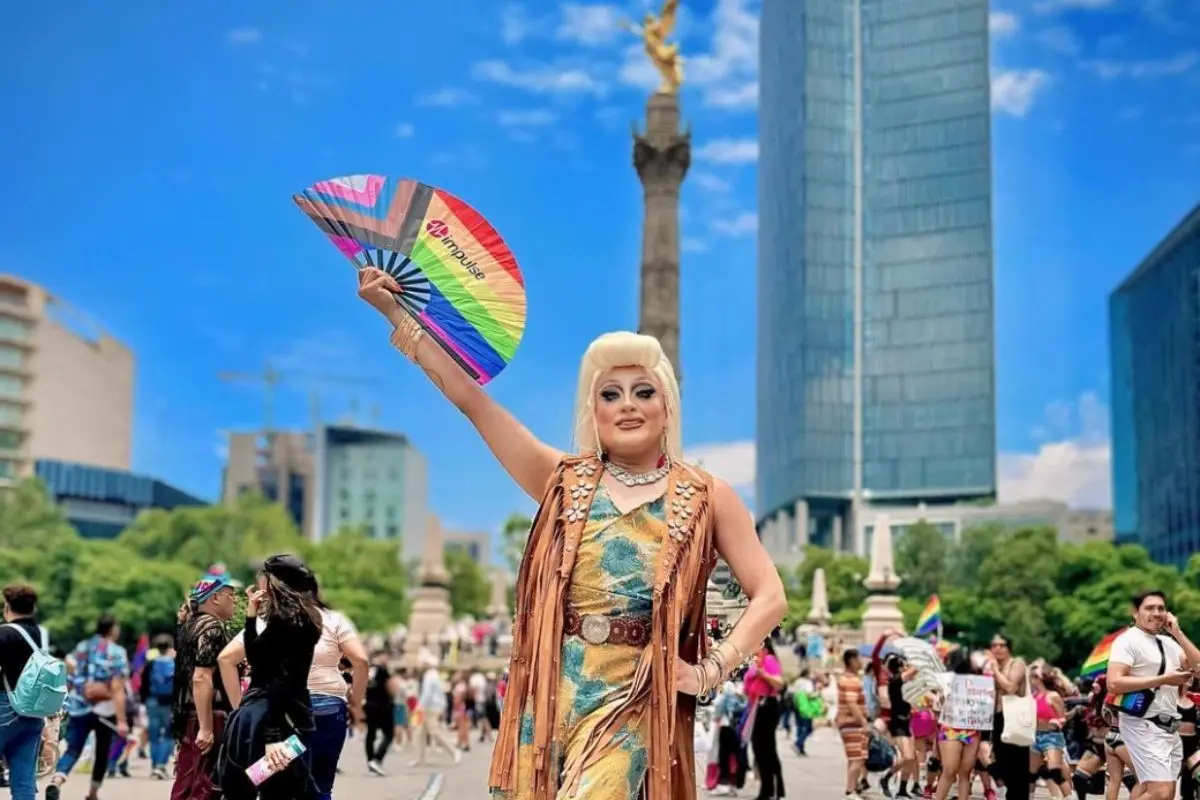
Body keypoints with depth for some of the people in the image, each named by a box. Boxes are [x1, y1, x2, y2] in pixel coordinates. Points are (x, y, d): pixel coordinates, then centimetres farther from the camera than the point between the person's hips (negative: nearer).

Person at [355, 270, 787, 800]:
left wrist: (712, 670, -10)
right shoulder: (565, 481, 8)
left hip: (631, 698, -3)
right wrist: (395, 310, 5)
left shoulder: (706, 498, 4)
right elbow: (469, 398, 6)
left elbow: (769, 596, 2)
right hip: (551, 691, 3)